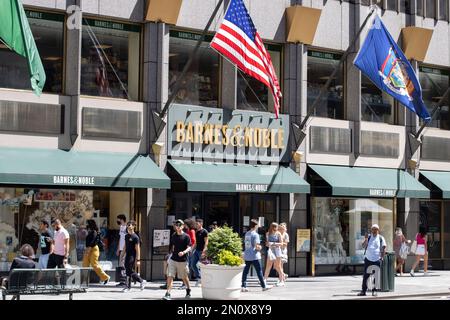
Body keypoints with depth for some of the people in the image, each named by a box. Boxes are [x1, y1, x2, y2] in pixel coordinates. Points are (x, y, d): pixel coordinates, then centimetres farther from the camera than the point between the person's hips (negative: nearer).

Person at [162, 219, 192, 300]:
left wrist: (184, 252, -29)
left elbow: (189, 248, -12)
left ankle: (188, 290, 36)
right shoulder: (173, 236, 9)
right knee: (170, 276, -9)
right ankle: (168, 294, -12)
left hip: (182, 260, -3)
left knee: (184, 277, 12)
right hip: (173, 259, 3)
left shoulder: (186, 237, -6)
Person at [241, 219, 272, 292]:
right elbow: (256, 246, -19)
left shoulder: (246, 234, 10)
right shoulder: (255, 235, -13)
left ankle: (243, 287, 2)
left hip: (246, 256, 7)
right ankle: (264, 286, 10)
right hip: (254, 256, -7)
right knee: (259, 271, 3)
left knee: (245, 271, 6)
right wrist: (260, 248, 3)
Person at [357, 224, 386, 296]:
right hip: (368, 259, 2)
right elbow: (364, 246, 1)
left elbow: (384, 248, 1)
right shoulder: (368, 237, 8)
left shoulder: (381, 238, 2)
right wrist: (366, 239, -13)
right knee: (366, 275, 1)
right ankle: (363, 291, 3)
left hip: (377, 260, -2)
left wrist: (382, 257, -7)